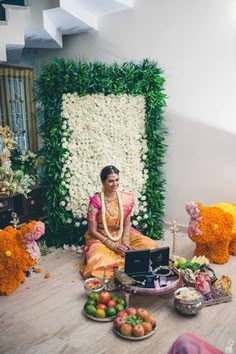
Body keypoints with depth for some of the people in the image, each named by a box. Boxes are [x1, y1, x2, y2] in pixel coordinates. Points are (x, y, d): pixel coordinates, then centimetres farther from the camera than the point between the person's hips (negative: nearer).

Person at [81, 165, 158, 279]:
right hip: (101, 238, -3)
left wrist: (125, 242, -16)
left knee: (150, 245, -16)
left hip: (122, 235, 4)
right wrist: (114, 246, -21)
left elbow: (127, 223, 2)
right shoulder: (95, 201, -18)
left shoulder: (127, 198, -7)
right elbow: (92, 230, -14)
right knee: (98, 260, -34)